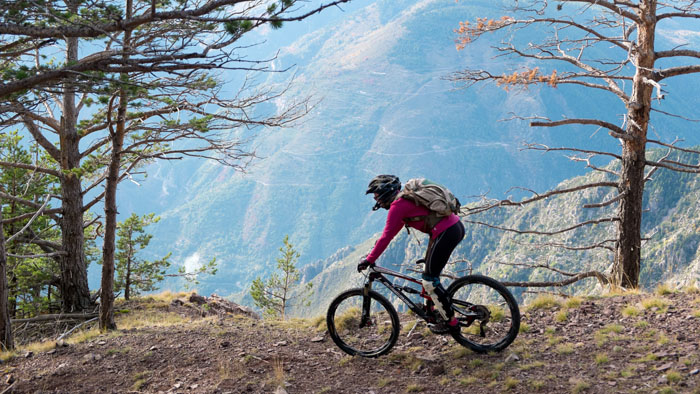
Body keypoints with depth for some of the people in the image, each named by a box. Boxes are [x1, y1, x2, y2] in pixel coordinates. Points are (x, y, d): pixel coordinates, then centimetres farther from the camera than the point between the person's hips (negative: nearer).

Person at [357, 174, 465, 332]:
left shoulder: (398, 205, -9)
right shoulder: (406, 199, 20)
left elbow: (387, 236, -12)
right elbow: (392, 231, 28)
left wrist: (369, 260, -7)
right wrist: (375, 250, 29)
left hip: (446, 233, -10)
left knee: (429, 279, 0)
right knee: (430, 272, 23)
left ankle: (450, 320, 7)